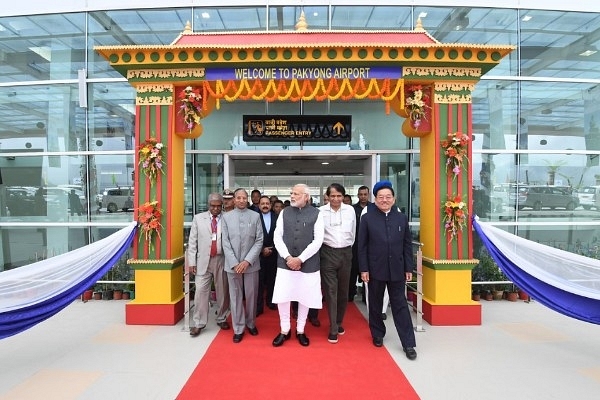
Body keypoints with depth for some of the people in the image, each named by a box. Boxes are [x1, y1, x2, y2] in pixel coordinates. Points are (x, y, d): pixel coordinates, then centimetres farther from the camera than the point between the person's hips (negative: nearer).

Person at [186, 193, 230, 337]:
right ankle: (198, 323, 13)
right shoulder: (198, 218, 4)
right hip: (203, 260, 1)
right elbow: (192, 241, 4)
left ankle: (222, 319, 28)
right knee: (201, 291, 0)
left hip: (222, 260, 0)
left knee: (222, 291, 10)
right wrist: (192, 261, -1)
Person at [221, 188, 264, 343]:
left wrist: (247, 261, -11)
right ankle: (238, 329, 21)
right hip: (232, 264, 1)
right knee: (235, 296, 8)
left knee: (251, 295, 10)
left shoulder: (255, 216, 1)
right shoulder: (226, 216, 3)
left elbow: (259, 241, -3)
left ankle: (251, 324, 30)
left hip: (251, 264, 0)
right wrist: (234, 263, -9)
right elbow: (225, 242, 0)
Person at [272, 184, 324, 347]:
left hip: (308, 264, -1)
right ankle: (284, 330, 25)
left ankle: (300, 331, 31)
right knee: (282, 297, 3)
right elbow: (277, 237, 2)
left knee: (305, 297, 9)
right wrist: (288, 257, -10)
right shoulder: (284, 212, 4)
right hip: (285, 262, 2)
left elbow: (318, 240, -7)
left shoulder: (316, 214, -3)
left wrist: (300, 259, -12)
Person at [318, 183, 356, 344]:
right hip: (328, 253, -3)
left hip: (346, 253, 3)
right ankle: (333, 329, 12)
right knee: (330, 291, 1)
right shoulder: (321, 211, -8)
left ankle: (339, 322, 33)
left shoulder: (350, 210, 1)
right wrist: (322, 248, 7)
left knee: (343, 291, 13)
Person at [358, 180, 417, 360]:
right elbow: (362, 246, -4)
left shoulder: (402, 218, 4)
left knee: (400, 305, 6)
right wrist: (363, 269, -8)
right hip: (375, 269, -1)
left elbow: (407, 245, 6)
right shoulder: (367, 218, -3)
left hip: (397, 269, 1)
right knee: (375, 305, 13)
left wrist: (409, 268, 3)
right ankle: (378, 335, 32)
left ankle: (408, 343, 15)